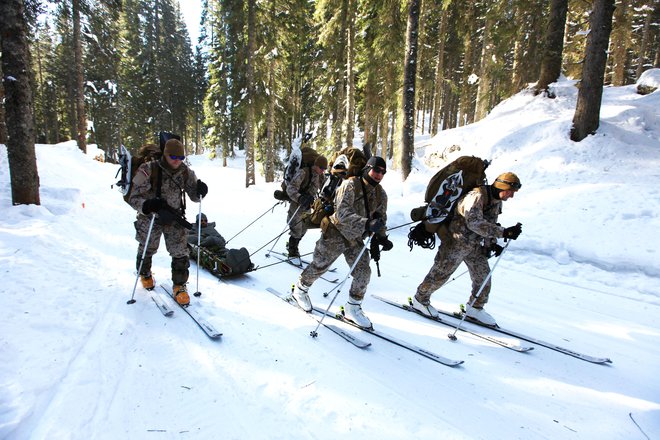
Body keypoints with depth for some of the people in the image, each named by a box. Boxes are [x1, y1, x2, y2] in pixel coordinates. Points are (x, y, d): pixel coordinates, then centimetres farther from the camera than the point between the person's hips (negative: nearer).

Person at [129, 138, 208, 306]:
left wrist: (200, 190, -24)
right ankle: (145, 274, 51)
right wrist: (148, 205, -42)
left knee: (180, 251, -5)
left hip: (174, 218, 2)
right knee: (147, 249, 19)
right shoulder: (148, 171, -22)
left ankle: (179, 285, 14)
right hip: (150, 218, -1)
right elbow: (134, 198, -20)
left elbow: (194, 196, -1)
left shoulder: (186, 172, -11)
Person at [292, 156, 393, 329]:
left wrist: (381, 237, -7)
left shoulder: (381, 194, 1)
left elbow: (381, 219, 12)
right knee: (319, 266, 7)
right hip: (336, 234, -5)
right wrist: (366, 224, -45)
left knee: (363, 273, -3)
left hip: (356, 239, 6)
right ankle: (300, 290, 35)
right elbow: (343, 213, -33)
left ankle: (353, 308, 17)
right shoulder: (350, 186, -21)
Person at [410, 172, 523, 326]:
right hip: (456, 242, -9)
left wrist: (491, 244, 2)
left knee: (483, 275, 9)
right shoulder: (477, 196, -24)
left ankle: (475, 308, 27)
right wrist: (504, 232, -39)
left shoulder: (497, 201, 6)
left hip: (475, 244, 9)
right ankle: (420, 299, 21)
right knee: (440, 274, 1)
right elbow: (474, 223, -36)